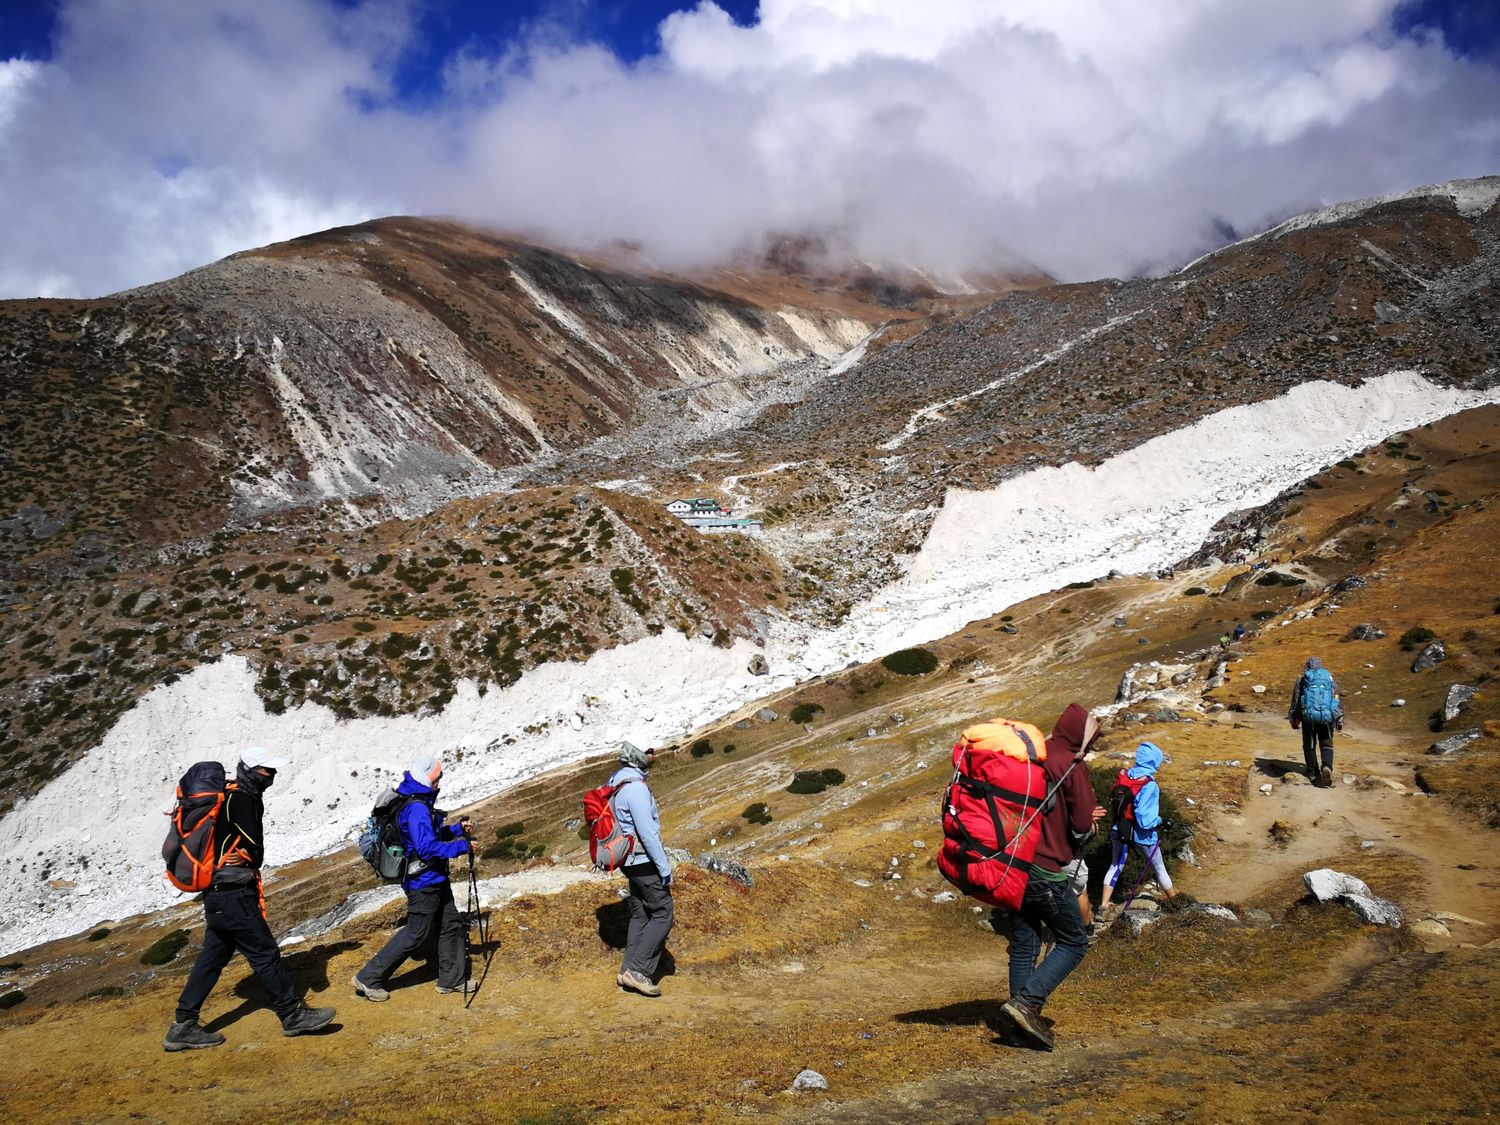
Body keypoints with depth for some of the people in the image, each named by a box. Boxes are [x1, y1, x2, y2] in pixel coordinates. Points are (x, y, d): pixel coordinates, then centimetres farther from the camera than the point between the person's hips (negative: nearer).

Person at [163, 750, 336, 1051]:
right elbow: (255, 848, -15)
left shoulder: (226, 796, 15)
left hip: (216, 895, 10)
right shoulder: (243, 799, -15)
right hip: (234, 896, -10)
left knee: (213, 957, 13)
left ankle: (182, 1027, 16)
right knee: (265, 953, -1)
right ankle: (293, 1015, 7)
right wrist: (250, 860, 5)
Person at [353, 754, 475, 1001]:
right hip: (424, 882, -10)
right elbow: (427, 847, -29)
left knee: (452, 925, 14)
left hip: (435, 880, 10)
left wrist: (457, 829, 8)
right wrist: (460, 846, -22)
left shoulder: (418, 802, 9)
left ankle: (452, 979, 25)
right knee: (416, 934, -1)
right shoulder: (417, 808, -24)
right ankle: (369, 979, 8)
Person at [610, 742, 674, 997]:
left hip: (631, 860, 10)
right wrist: (665, 868, -18)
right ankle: (638, 971, -5)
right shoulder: (636, 787, -23)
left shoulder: (619, 780, 9)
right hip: (644, 861, -10)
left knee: (640, 915, 14)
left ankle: (628, 971, 16)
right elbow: (647, 833, -24)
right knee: (662, 914, -3)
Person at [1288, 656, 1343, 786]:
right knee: (1326, 744, 7)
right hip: (1327, 716, 1)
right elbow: (1337, 700, 10)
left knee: (1309, 745, 12)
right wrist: (1339, 719, 14)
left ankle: (1313, 773, 11)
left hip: (1308, 716, -1)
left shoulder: (1302, 679, 8)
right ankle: (1327, 767, -17)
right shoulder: (1329, 678, 12)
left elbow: (1296, 701, 7)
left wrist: (1294, 719, 14)